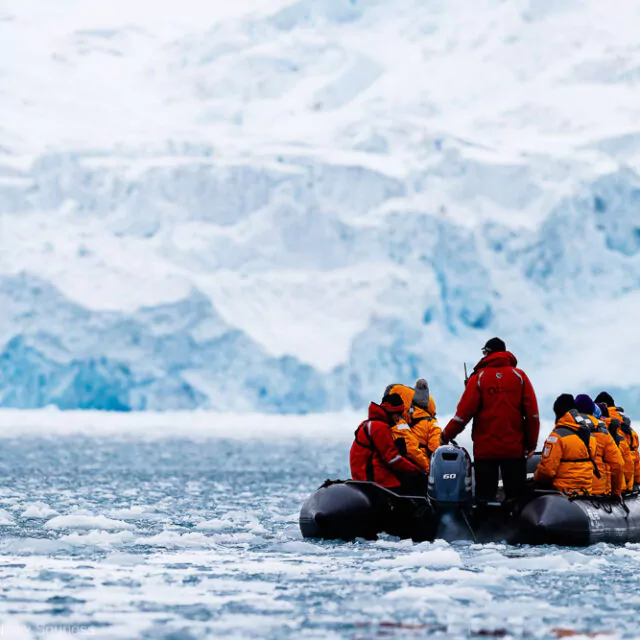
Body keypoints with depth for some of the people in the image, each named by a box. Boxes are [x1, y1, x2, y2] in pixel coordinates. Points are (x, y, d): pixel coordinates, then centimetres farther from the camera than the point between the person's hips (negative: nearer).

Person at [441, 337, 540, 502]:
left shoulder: (479, 377, -2)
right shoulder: (519, 376, 3)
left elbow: (464, 412, -6)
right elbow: (532, 413, -1)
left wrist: (446, 435, 5)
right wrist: (531, 443, 6)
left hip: (485, 449, -1)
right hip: (515, 449, 1)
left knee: (484, 496, 4)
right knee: (516, 499, 5)